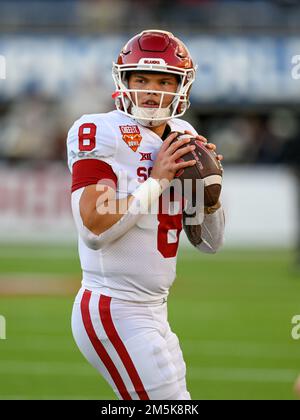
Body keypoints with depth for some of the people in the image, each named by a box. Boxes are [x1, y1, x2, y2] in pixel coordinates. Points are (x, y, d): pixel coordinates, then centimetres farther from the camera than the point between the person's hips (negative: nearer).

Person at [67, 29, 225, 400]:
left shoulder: (182, 138, 11)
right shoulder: (100, 133, -11)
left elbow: (210, 242, 15)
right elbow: (94, 229, -22)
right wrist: (158, 179, -17)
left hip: (154, 313, 9)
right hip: (114, 312, -8)